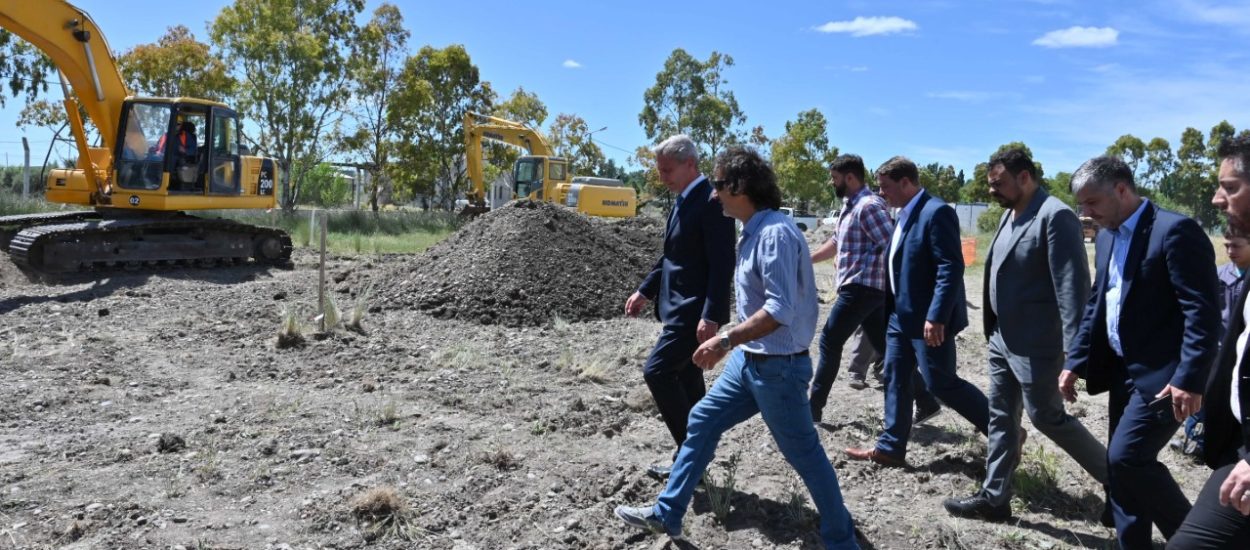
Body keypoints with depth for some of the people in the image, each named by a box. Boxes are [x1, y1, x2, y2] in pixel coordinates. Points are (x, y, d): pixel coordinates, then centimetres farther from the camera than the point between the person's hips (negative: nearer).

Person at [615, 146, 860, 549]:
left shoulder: (775, 233, -22)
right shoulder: (754, 231, 8)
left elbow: (781, 309, -29)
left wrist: (725, 340, -29)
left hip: (778, 367, -10)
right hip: (749, 360, 10)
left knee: (803, 454, 4)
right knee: (702, 422, 13)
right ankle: (666, 515, 25)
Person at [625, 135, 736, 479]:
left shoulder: (711, 201, -17)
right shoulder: (682, 202, 13)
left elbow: (722, 264, -22)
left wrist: (711, 316, -27)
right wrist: (645, 291, 17)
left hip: (696, 310, -10)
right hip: (679, 306, 10)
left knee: (657, 371, -12)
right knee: (687, 380, 14)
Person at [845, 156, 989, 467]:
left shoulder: (936, 211, -17)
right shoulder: (905, 213, 12)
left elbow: (951, 268, -23)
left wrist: (936, 317, -26)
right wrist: (894, 309, 18)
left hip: (928, 318, -9)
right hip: (902, 316, 9)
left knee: (941, 383, -1)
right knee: (895, 379, 11)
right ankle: (890, 448, 20)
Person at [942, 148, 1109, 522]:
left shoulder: (1055, 216, -18)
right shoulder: (1010, 214, 10)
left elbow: (1072, 285, -22)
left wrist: (1075, 349, -23)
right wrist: (993, 330, 16)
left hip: (1034, 344, -9)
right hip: (1002, 339, 9)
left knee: (1047, 417, 4)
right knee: (1001, 417, 12)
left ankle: (1115, 475, 25)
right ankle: (994, 498, 21)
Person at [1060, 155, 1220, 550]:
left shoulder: (1175, 230, -14)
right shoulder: (1106, 237, 12)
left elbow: (1202, 310, -19)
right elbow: (1095, 305, 18)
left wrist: (1189, 379, -24)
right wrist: (1075, 363, 12)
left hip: (1162, 375, -8)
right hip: (1123, 372, 8)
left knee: (1127, 458, -14)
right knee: (1122, 465, 10)